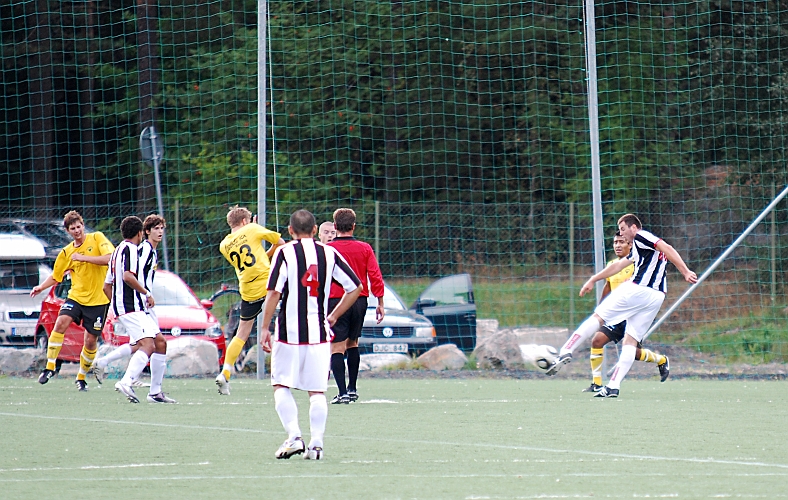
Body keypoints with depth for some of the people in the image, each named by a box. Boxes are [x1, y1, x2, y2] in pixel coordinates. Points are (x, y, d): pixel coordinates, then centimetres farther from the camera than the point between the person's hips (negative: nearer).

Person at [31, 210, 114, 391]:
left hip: (98, 299, -2)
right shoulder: (67, 252, 7)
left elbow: (110, 258, -18)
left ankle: (81, 377, 23)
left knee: (91, 340, 1)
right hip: (76, 296, 2)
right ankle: (50, 367, -17)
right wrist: (41, 287, -2)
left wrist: (83, 258, -21)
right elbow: (55, 276, 16)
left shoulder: (97, 238, -3)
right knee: (61, 322, -24)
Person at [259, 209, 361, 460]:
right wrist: (333, 317, 16)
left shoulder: (284, 253, -3)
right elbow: (355, 288, 8)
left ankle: (294, 436, -6)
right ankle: (316, 443, 2)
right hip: (319, 333, 3)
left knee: (281, 386, 8)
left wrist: (265, 329, -5)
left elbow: (274, 292, -10)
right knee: (317, 391, 8)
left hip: (289, 330, -3)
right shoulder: (329, 254, 6)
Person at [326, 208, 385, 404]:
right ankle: (352, 389, 25)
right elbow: (376, 277, -1)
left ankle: (342, 392, -14)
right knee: (352, 343, 21)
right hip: (360, 300, 4)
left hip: (335, 300, -4)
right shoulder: (364, 248, 2)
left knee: (337, 347, -4)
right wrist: (380, 304, 5)